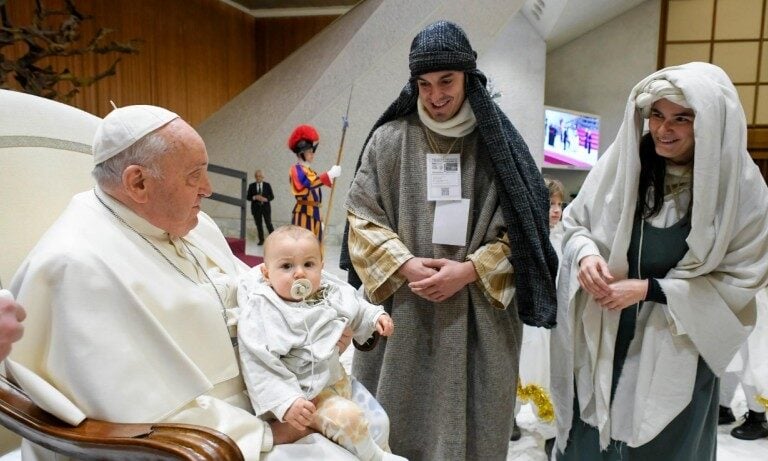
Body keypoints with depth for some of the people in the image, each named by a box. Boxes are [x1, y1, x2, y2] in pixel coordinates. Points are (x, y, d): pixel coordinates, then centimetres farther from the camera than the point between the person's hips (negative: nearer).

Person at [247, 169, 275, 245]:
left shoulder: (267, 185, 3)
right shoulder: (251, 186, 5)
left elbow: (272, 196, 4)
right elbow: (248, 197, 5)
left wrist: (265, 199, -15)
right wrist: (255, 197, -14)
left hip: (266, 207, -1)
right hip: (256, 208, 1)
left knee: (268, 224, -4)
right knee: (258, 225, 4)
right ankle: (261, 240, 12)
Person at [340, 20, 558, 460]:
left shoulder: (498, 142, 2)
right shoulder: (389, 140, 1)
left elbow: (522, 230, 1)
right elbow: (362, 218, 2)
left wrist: (470, 271, -13)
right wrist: (405, 266, -12)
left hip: (478, 313, 0)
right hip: (400, 308, 1)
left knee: (469, 422, 11)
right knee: (397, 423, 11)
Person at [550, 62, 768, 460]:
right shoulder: (621, 161, -7)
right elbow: (575, 223, 4)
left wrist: (649, 289, -17)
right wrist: (585, 255, -19)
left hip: (676, 352, -1)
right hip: (601, 338, 2)